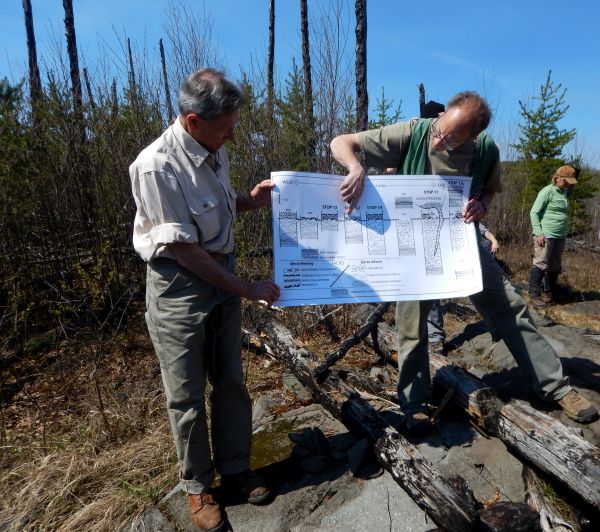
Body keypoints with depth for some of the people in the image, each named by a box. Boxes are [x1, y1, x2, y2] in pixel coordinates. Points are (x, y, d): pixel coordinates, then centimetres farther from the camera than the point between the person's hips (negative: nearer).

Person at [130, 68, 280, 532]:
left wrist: (252, 200, -2)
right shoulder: (157, 167, -22)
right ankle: (197, 485, 32)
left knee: (231, 382, 15)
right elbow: (184, 250, -20)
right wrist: (248, 289, -14)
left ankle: (235, 467, 36)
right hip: (180, 286, -6)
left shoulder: (215, 151, 2)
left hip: (223, 275, 7)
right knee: (187, 394, 9)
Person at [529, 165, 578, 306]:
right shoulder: (547, 191, -7)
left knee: (554, 266, 12)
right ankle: (534, 294, -2)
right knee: (541, 263, -7)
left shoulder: (564, 192, 15)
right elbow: (534, 212, -10)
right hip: (546, 235, -7)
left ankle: (551, 293, 22)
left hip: (560, 236, 8)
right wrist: (538, 233, -17)